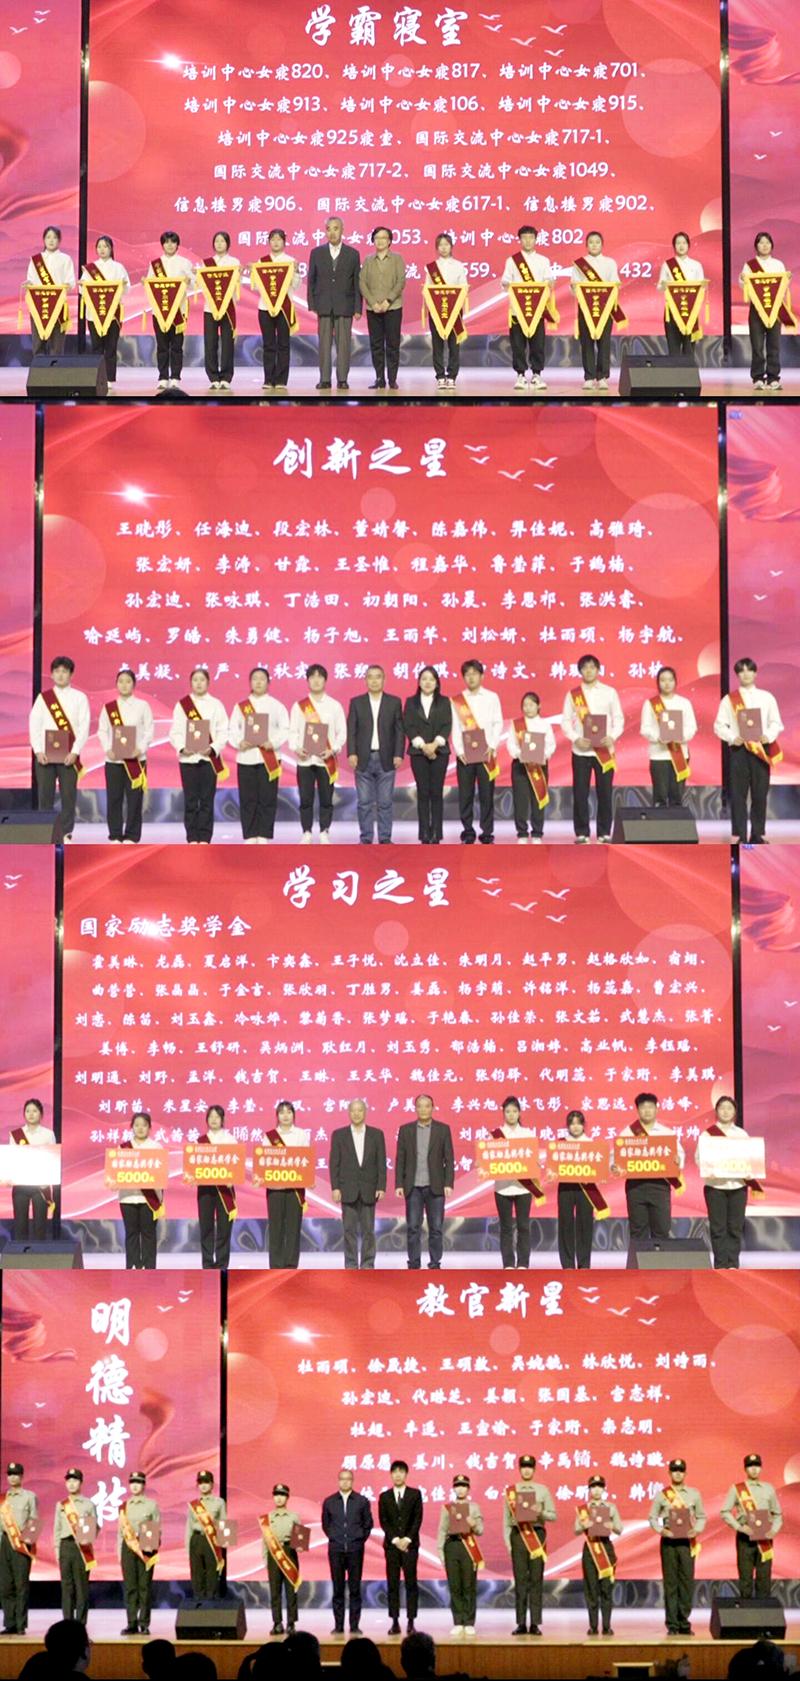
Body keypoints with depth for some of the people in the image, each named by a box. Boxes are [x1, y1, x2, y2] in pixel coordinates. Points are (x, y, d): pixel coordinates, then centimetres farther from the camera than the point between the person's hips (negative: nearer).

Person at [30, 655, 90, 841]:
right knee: (45, 796, 2)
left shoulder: (80, 698, 5)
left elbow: (84, 727, -2)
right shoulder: (43, 697, 9)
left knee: (68, 796, -2)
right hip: (45, 754, 1)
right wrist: (38, 751, -8)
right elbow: (34, 725, 3)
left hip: (69, 755, -1)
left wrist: (75, 751, -13)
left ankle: (66, 833, 4)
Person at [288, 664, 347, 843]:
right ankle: (306, 834, 7)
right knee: (306, 799, 0)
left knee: (326, 799, 1)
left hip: (327, 759, 0)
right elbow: (293, 731, 6)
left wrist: (333, 749, -11)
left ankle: (324, 833, 9)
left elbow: (342, 732, 4)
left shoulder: (334, 705, 6)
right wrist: (296, 748, -12)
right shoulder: (299, 706, 7)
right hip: (305, 759, 0)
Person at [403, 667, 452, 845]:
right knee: (423, 793, -1)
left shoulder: (444, 702, 8)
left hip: (439, 751, 0)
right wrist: (423, 746, -13)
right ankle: (425, 835, 0)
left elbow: (447, 726, -1)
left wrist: (435, 744, -15)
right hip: (418, 752, 0)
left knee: (436, 792, -2)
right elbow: (408, 726, -1)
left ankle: (436, 835, -2)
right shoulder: (411, 702, 8)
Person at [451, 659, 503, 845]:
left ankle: (487, 834, 2)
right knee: (465, 795, 1)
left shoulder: (491, 697, 7)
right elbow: (455, 727, 4)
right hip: (465, 754, 1)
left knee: (486, 794, -2)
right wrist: (459, 750, -8)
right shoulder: (457, 700, 8)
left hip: (486, 753, -1)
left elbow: (498, 724, 3)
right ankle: (468, 833, 7)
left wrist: (492, 747, -9)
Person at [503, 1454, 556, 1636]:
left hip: (537, 1534, 0)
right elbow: (506, 1519, 8)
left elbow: (553, 1515, 7)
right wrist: (508, 1542, 1)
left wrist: (541, 1512, -13)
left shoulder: (543, 1490, 8)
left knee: (536, 1579, -2)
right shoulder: (511, 1491, 8)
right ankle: (521, 1623, 3)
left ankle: (535, 1623, 0)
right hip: (518, 1535, 0)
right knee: (520, 1579, -1)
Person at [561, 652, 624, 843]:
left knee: (605, 792, 1)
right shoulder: (573, 694, 4)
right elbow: (566, 721, 3)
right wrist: (576, 739, -14)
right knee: (580, 793, 0)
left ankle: (604, 833, 9)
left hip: (604, 750, 0)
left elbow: (618, 719, 4)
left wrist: (612, 737, -14)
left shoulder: (609, 692, 4)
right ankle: (582, 833, 7)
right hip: (581, 751, 0)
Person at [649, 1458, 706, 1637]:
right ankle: (672, 1624, 3)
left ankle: (684, 1622, 6)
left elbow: (701, 1517, 12)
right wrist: (660, 1530, -10)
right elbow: (653, 1517, 8)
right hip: (669, 1541, -1)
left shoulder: (694, 1494, 10)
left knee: (687, 1581, -2)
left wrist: (697, 1530, -6)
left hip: (687, 1542, 1)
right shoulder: (662, 1495, 5)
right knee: (670, 1583, -1)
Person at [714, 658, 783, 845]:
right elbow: (719, 725, 1)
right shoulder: (729, 699, 4)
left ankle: (758, 835, 11)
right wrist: (733, 738, -16)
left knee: (760, 793, 2)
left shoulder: (767, 697, 9)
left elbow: (776, 722, 8)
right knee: (738, 794, -3)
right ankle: (739, 836, -1)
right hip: (739, 749, -1)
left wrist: (769, 736, -12)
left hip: (761, 749, 1)